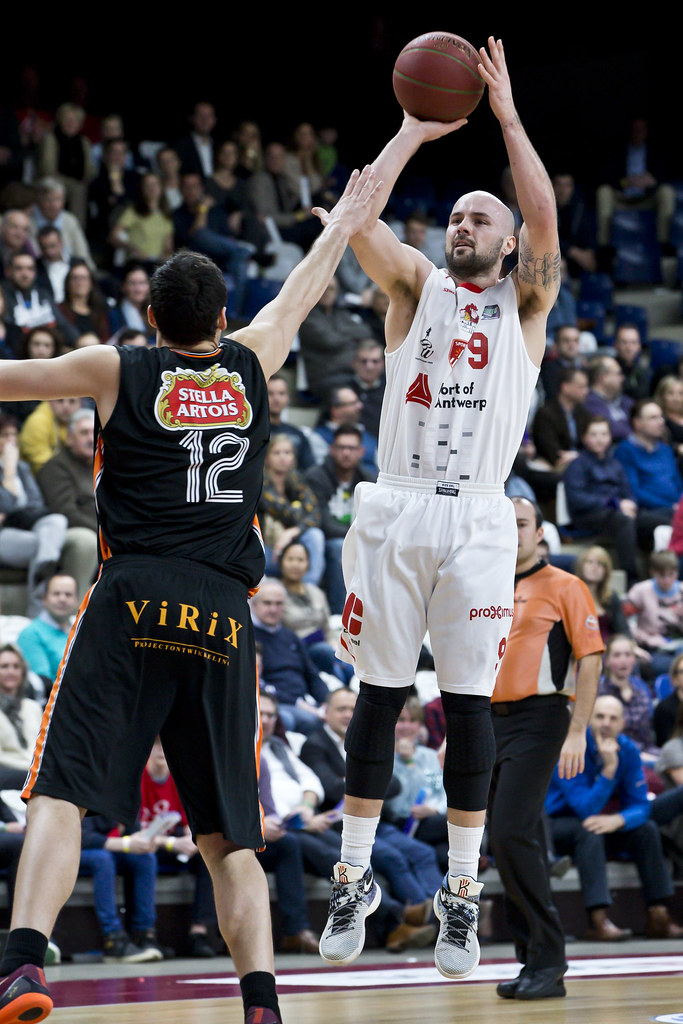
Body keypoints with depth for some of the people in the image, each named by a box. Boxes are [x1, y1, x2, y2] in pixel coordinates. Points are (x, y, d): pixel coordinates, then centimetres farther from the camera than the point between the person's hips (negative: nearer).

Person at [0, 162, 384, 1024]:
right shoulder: (251, 364, 14)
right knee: (228, 835, 8)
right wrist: (342, 227, 51)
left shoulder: (115, 371, 6)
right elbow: (300, 295, 33)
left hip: (131, 604, -3)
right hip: (223, 616, 3)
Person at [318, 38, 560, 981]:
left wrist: (507, 114, -8)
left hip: (478, 522, -1)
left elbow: (546, 220, -9)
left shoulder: (525, 301, 9)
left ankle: (462, 893, 6)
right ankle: (355, 877, 12)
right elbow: (357, 219, -4)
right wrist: (415, 131, -2)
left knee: (469, 702, -1)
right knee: (379, 696, 4)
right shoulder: (417, 286, 12)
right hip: (397, 510, 1)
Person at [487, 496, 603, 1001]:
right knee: (515, 842, 7)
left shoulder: (564, 587, -2)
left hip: (539, 717, -7)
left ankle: (548, 962, -14)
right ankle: (535, 960, 12)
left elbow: (590, 658, -6)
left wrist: (578, 732, -14)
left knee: (512, 833, -18)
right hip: (491, 721, 7)